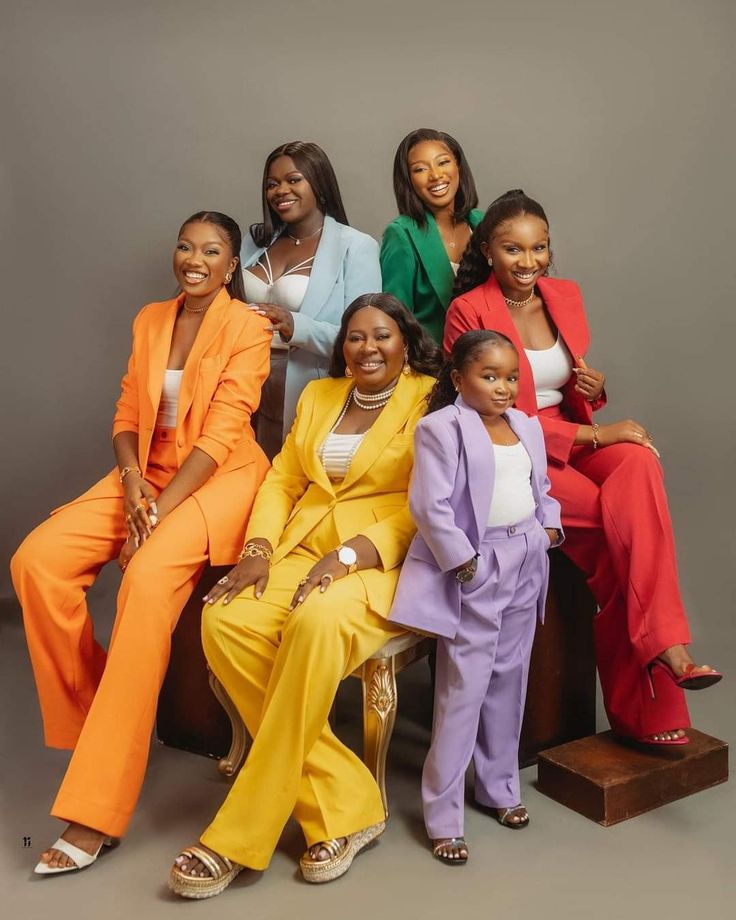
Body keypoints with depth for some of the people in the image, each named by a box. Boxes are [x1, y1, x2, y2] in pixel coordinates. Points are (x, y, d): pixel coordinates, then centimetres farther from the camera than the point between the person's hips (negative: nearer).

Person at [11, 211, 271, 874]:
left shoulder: (248, 328, -6)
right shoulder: (151, 320, 12)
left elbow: (223, 432, -14)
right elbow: (129, 413, 10)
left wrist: (160, 507, -20)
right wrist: (131, 478, -10)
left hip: (220, 477, -6)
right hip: (148, 472, 6)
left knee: (149, 578, -33)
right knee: (37, 561, -17)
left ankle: (96, 813, -28)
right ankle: (86, 717, 4)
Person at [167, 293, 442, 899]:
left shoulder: (428, 401, 2)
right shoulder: (318, 397, 20)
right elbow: (282, 480, 16)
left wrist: (347, 556, -18)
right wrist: (259, 548, -3)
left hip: (383, 562, -5)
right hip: (303, 549, 5)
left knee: (317, 623, -37)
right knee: (225, 622, -25)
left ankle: (240, 839, -23)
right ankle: (345, 806, -15)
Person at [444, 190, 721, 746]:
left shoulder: (566, 296, 9)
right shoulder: (469, 312, -8)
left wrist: (592, 389, -5)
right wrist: (593, 434, -17)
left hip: (575, 439, 5)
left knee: (639, 463, -29)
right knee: (628, 522, -27)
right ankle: (663, 648, -12)